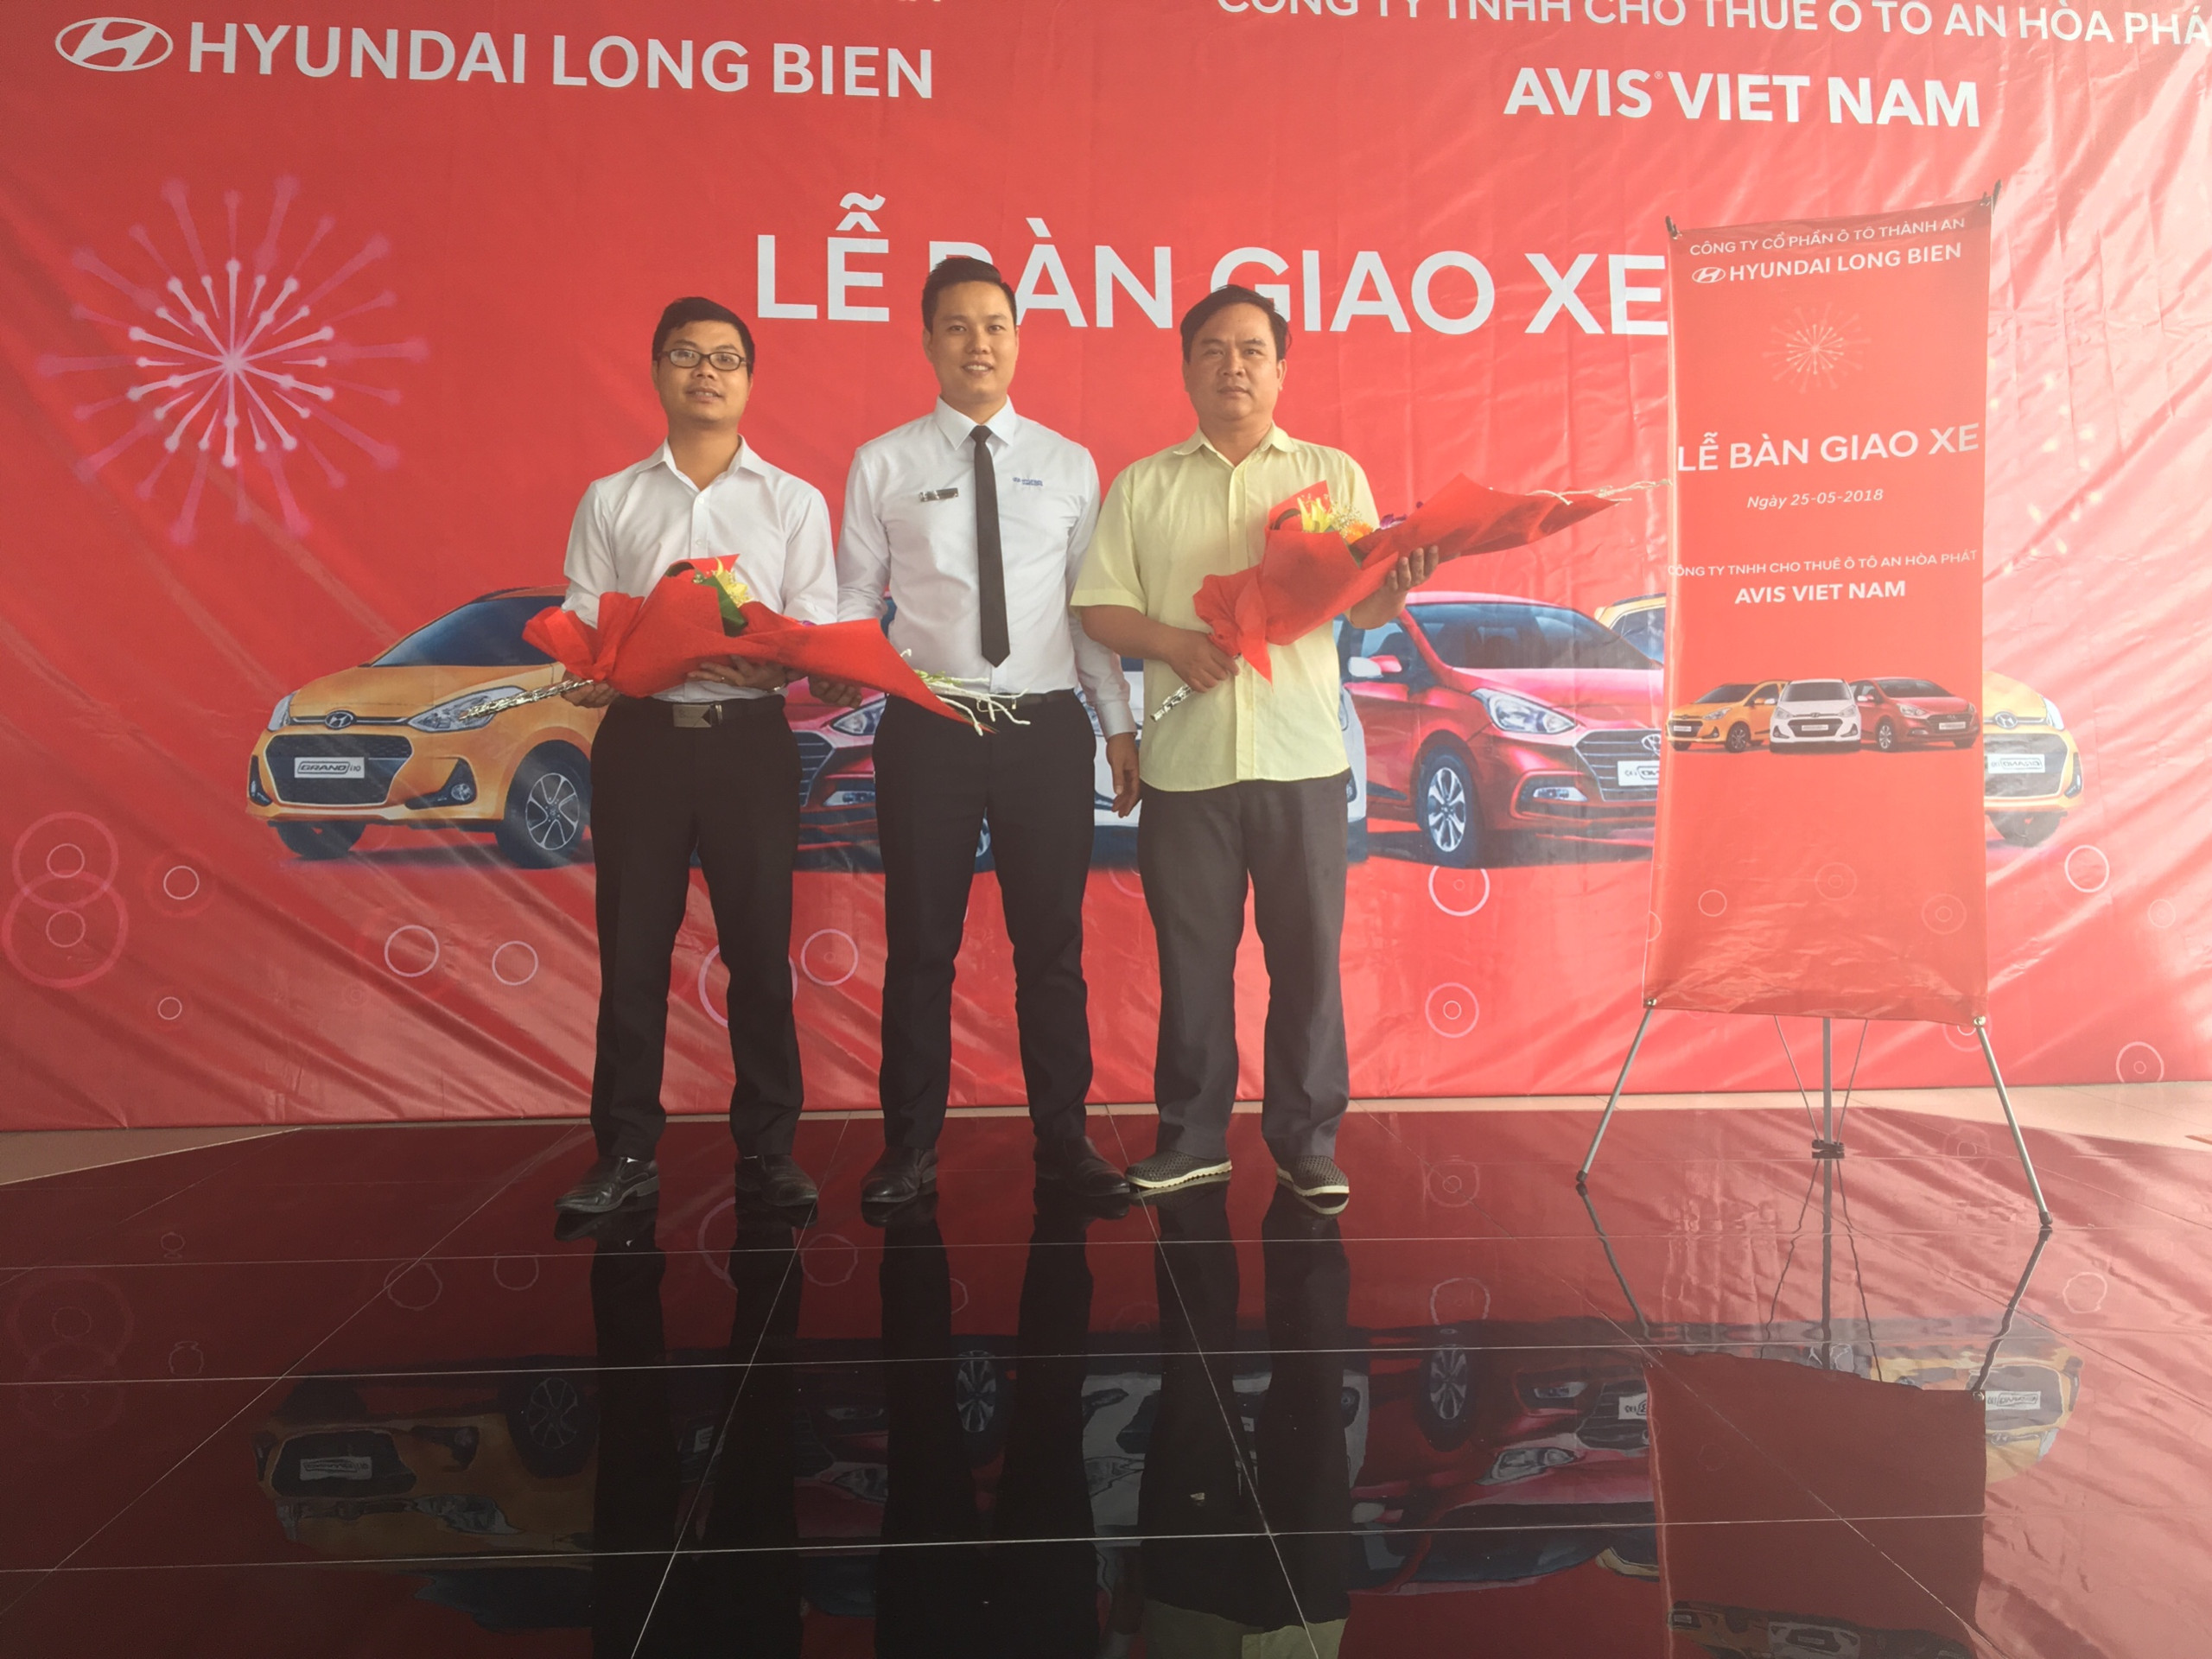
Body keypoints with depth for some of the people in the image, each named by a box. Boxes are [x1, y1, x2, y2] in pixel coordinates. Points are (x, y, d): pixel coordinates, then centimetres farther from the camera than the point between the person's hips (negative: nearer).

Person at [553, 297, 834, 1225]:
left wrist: (756, 662, -19)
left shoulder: (793, 502, 10)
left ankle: (766, 1150, 12)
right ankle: (625, 1153, 14)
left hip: (750, 738, -1)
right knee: (632, 949, 3)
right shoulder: (611, 502, 12)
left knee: (759, 946, 1)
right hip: (640, 736, 1)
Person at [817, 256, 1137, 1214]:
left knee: (1052, 944, 8)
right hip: (928, 729, -1)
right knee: (921, 946, 7)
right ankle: (911, 1146, 20)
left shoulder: (1068, 465, 10)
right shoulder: (883, 466, 5)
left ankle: (1062, 1139, 21)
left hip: (1048, 728, 1)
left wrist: (1119, 721, 4)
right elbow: (852, 595, 3)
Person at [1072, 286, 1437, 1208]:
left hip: (1300, 755, 0)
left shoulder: (1333, 475, 11)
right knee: (1191, 957, 7)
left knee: (1308, 953, 2)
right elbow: (1098, 606, 7)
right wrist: (1174, 642, -11)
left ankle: (1306, 1142, 15)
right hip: (1185, 759, 1)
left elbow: (1364, 608, 6)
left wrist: (1402, 580, -17)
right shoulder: (1143, 486, 13)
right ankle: (1192, 1138, 20)